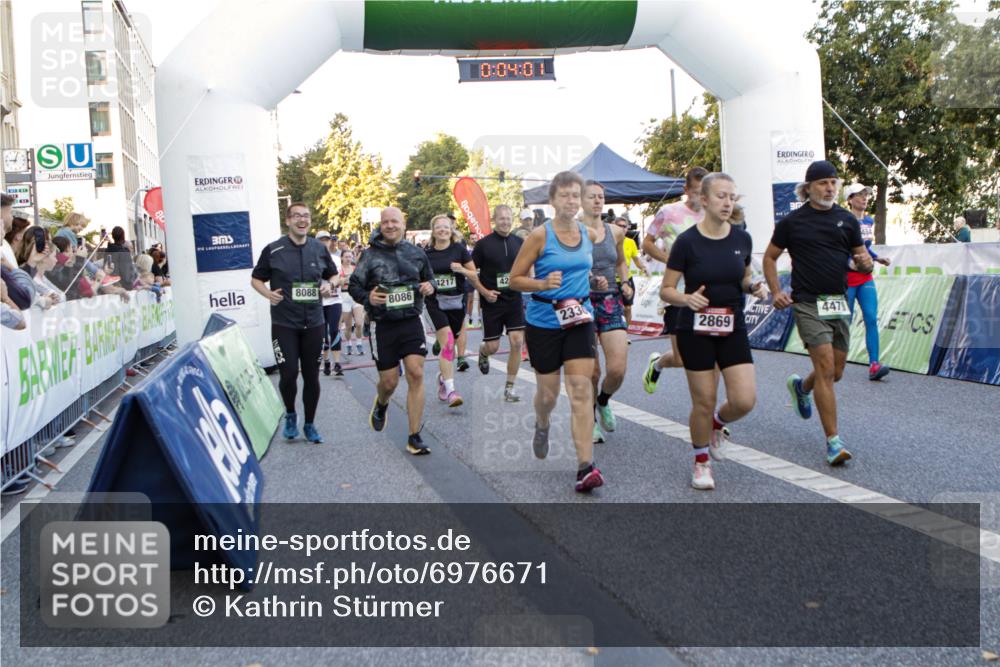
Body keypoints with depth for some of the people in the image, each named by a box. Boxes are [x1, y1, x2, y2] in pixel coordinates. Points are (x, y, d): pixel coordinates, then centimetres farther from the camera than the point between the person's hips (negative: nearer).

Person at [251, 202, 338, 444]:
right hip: (284, 323, -3)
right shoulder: (273, 250, -5)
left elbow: (330, 276, 19)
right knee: (289, 373, -6)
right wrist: (268, 293, -15)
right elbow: (256, 279, 5)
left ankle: (309, 424, 23)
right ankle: (290, 415, 23)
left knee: (311, 375, 8)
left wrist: (327, 286, -4)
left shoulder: (319, 249, 4)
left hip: (313, 323, 3)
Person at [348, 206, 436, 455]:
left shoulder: (416, 253, 5)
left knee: (416, 374, -10)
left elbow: (429, 277, 20)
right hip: (383, 326, -1)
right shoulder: (370, 254, -2)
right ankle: (381, 405, 44)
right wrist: (367, 297, -17)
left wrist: (430, 286, -2)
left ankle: (415, 437, -1)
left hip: (411, 322, 1)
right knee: (389, 381, 4)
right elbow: (354, 286, 3)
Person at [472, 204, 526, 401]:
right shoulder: (483, 244, -6)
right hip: (492, 302, -2)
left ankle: (509, 387, 5)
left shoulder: (519, 243, 4)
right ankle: (483, 353, 42)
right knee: (492, 346, 2)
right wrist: (484, 292, -11)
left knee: (517, 342, -8)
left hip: (514, 300, 2)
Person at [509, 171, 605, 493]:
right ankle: (542, 426, 46)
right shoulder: (540, 235, -9)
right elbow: (515, 278, -6)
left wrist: (586, 282, 7)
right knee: (548, 392, 10)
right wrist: (543, 283, -22)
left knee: (581, 390, -9)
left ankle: (585, 467, -11)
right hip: (543, 321, -2)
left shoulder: (590, 234, 5)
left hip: (579, 320, 2)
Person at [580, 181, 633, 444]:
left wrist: (624, 283, 8)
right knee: (592, 372, 0)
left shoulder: (615, 232, 9)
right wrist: (590, 280, -24)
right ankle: (591, 418, 24)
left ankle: (603, 402, 24)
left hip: (611, 303, 3)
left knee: (617, 369, -9)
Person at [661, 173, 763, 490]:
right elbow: (666, 290, -6)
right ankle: (701, 461, 25)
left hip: (733, 329, 4)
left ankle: (717, 424, 28)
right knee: (704, 402, 2)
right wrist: (687, 298, -26)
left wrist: (753, 286, -5)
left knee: (744, 400, -7)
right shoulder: (687, 241, -10)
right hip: (695, 331, -3)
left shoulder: (742, 239, 2)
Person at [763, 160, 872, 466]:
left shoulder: (847, 220, 9)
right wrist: (776, 292, -4)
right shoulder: (792, 222, 0)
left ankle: (800, 386, 45)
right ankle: (833, 441, -9)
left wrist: (865, 262, -10)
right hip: (808, 304, -5)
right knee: (826, 368, -14)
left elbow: (861, 257, 14)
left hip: (840, 303, 5)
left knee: (836, 372, 11)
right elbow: (770, 257, 8)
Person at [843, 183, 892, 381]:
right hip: (846, 277, -5)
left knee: (871, 319, -7)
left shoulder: (869, 221, 11)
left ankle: (874, 365, -10)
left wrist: (877, 258, 6)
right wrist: (849, 262, -27)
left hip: (865, 278, 5)